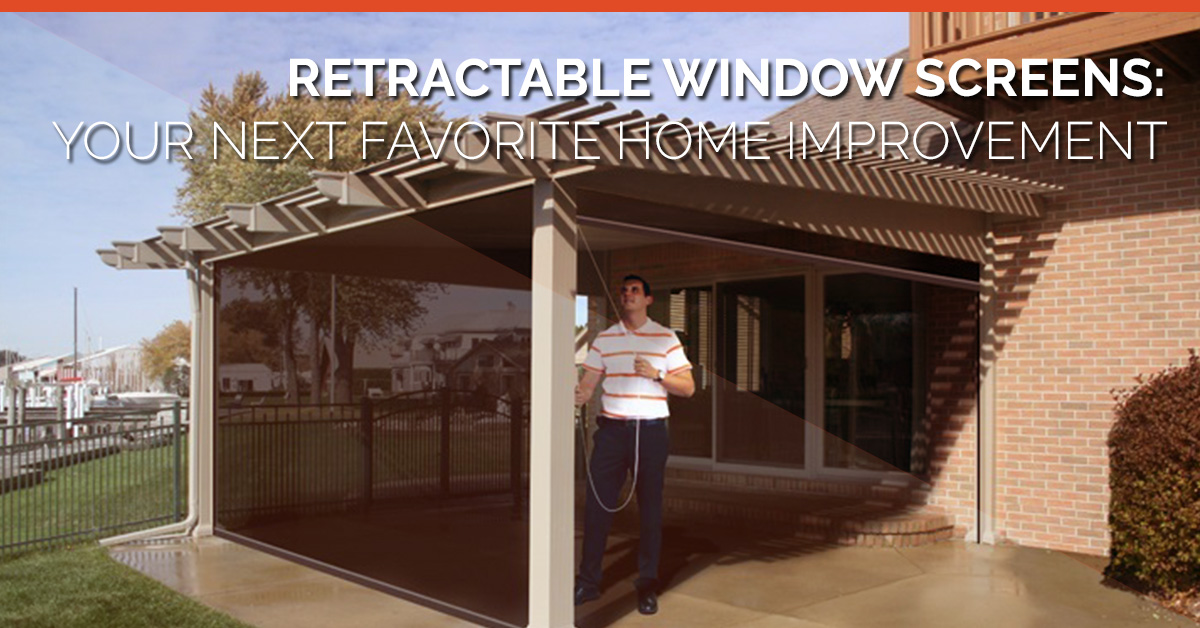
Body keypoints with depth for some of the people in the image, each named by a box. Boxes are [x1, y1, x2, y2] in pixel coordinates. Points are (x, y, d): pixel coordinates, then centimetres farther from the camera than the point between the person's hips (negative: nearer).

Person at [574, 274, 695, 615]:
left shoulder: (666, 338, 5)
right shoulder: (604, 339, 10)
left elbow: (688, 387, 4)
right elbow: (588, 382, 5)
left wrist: (656, 374, -12)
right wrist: (578, 395, -17)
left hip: (650, 431, -1)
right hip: (611, 430, 2)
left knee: (650, 507, 3)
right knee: (597, 503, -1)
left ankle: (648, 585, 13)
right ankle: (588, 581, 10)